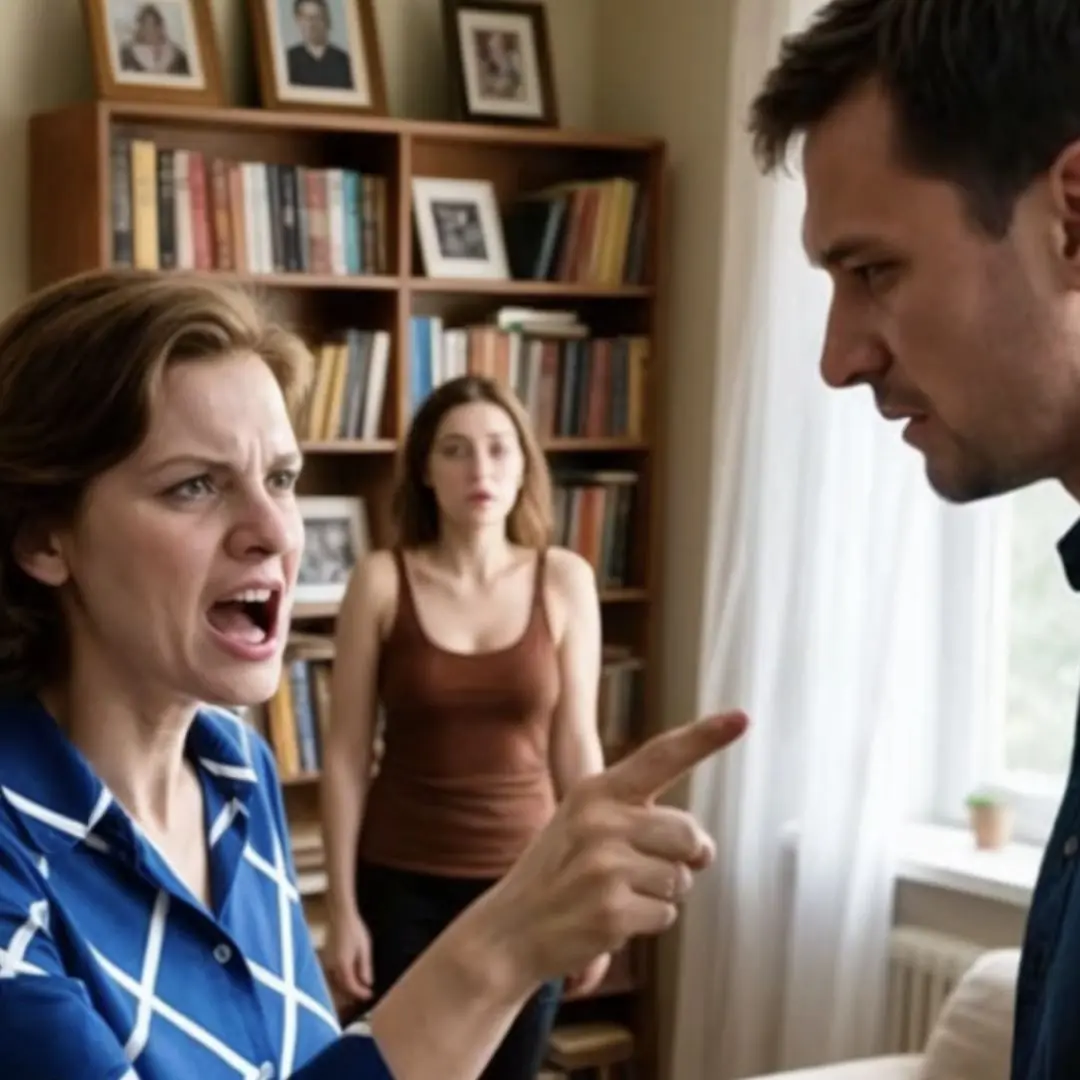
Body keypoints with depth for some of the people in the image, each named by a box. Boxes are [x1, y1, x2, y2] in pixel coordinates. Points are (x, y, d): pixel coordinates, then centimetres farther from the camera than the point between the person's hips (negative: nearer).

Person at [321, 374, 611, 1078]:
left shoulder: (565, 580, -1)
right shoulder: (382, 580, -6)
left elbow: (577, 745, 2)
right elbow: (347, 753, -4)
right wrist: (343, 906, -6)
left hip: (525, 880, 1)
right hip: (404, 883, -1)